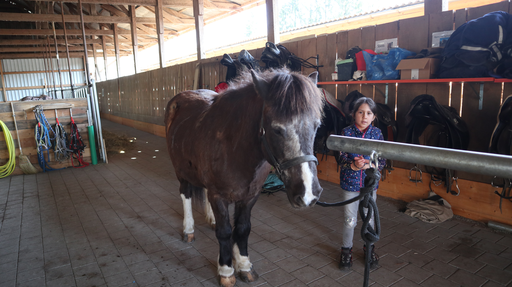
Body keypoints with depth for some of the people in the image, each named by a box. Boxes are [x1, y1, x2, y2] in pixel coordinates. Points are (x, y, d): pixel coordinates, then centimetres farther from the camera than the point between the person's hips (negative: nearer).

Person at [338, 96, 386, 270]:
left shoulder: (377, 133, -4)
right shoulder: (346, 132, -9)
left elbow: (382, 160, -5)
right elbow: (342, 159, -14)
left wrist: (368, 164, -26)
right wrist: (354, 165, -34)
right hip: (350, 183, -2)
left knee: (369, 219, 17)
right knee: (349, 220, 9)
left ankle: (369, 249, 40)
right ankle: (346, 251, 31)